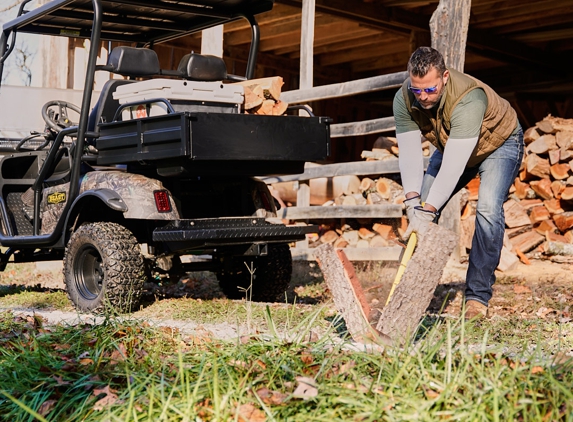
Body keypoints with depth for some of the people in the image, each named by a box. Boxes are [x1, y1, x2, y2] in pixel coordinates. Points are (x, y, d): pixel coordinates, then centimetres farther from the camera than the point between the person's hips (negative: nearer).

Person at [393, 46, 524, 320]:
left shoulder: (468, 99, -43)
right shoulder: (404, 99, -26)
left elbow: (454, 164, -46)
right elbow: (409, 153, -26)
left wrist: (427, 212, -49)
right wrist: (413, 201, -40)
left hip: (498, 143, -5)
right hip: (451, 145, 6)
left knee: (488, 210, -24)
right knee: (419, 208, -6)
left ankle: (477, 297, -18)